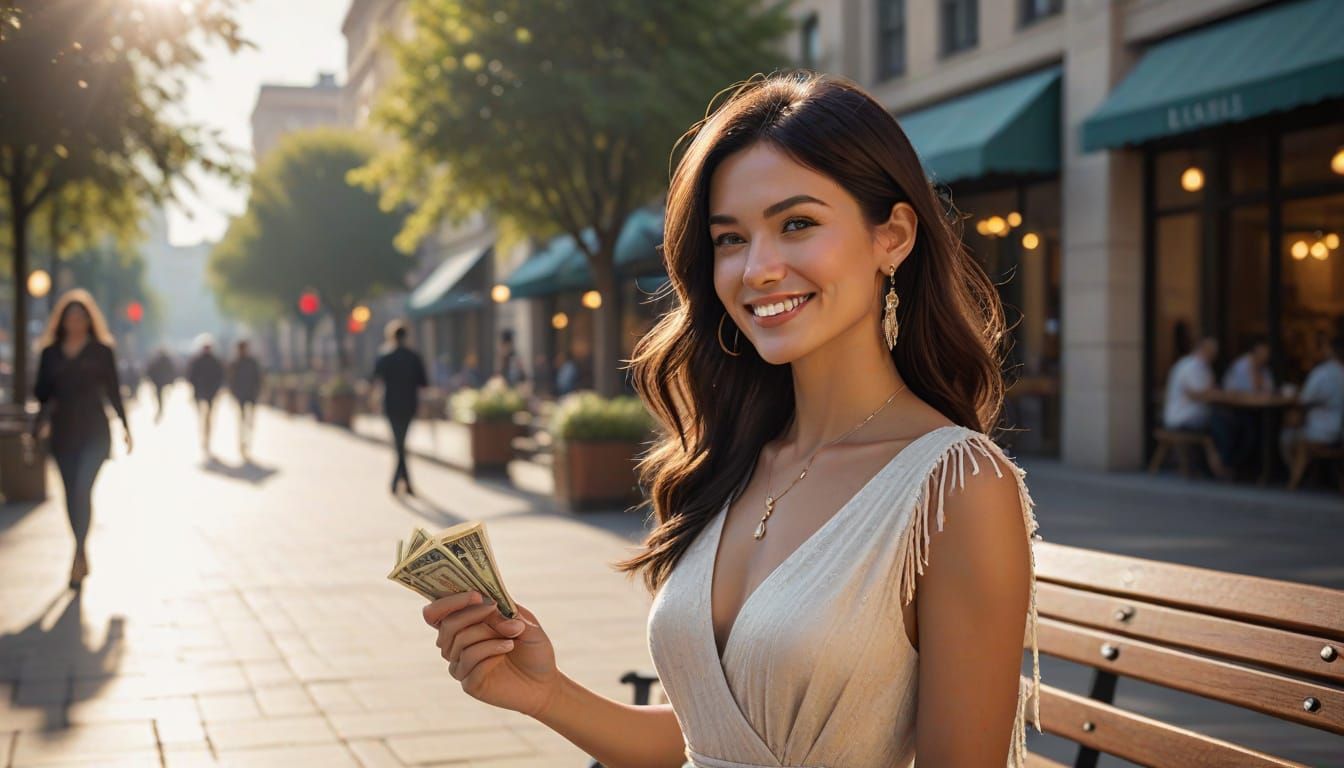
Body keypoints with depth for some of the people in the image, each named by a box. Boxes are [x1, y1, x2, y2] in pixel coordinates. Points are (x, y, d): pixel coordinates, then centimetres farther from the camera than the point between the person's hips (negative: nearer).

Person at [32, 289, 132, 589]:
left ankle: (78, 556, -14)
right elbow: (42, 393, 9)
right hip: (63, 432, 3)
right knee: (72, 494, 8)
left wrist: (125, 426, 6)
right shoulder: (50, 353, 7)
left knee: (82, 490, -16)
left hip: (95, 432, -3)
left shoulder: (101, 351, 1)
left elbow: (113, 391, 5)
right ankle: (82, 555, 20)